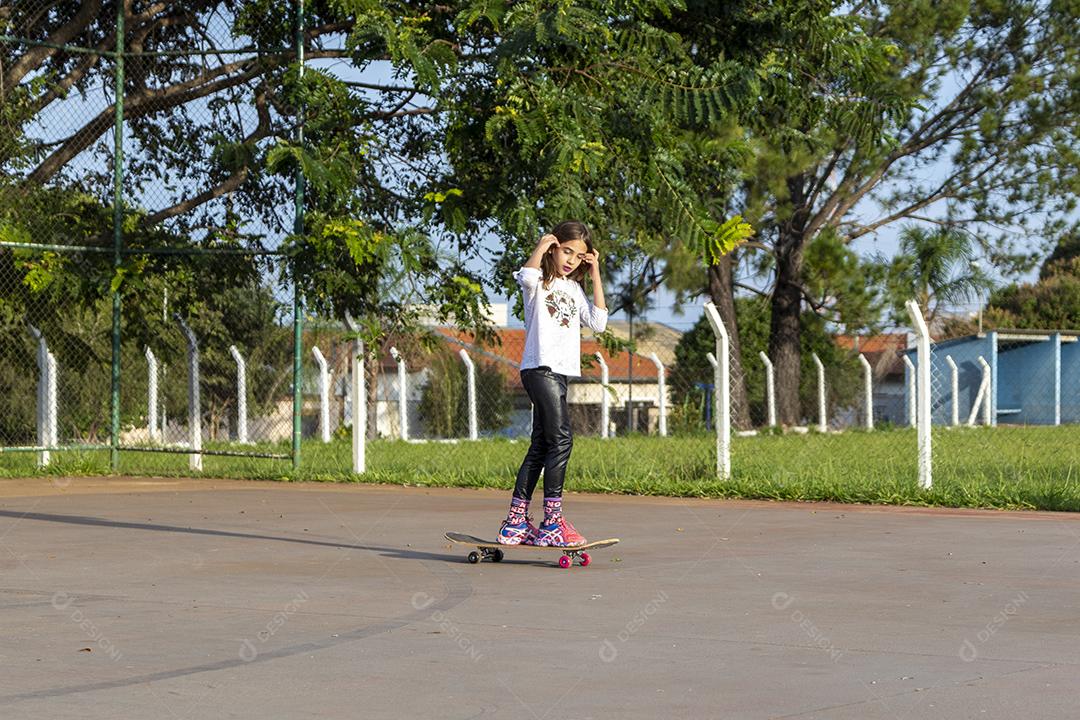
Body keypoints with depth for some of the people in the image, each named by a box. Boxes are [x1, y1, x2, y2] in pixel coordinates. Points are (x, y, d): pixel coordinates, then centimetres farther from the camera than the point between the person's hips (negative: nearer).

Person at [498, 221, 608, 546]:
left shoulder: (575, 289, 21)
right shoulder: (540, 281, 1)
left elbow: (598, 323, 8)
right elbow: (527, 277, -25)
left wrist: (595, 275, 9)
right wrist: (541, 246, -10)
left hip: (560, 372, 8)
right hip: (540, 368, -8)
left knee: (541, 446, 8)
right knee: (561, 439, -16)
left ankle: (515, 522, 12)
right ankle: (552, 521, -17)